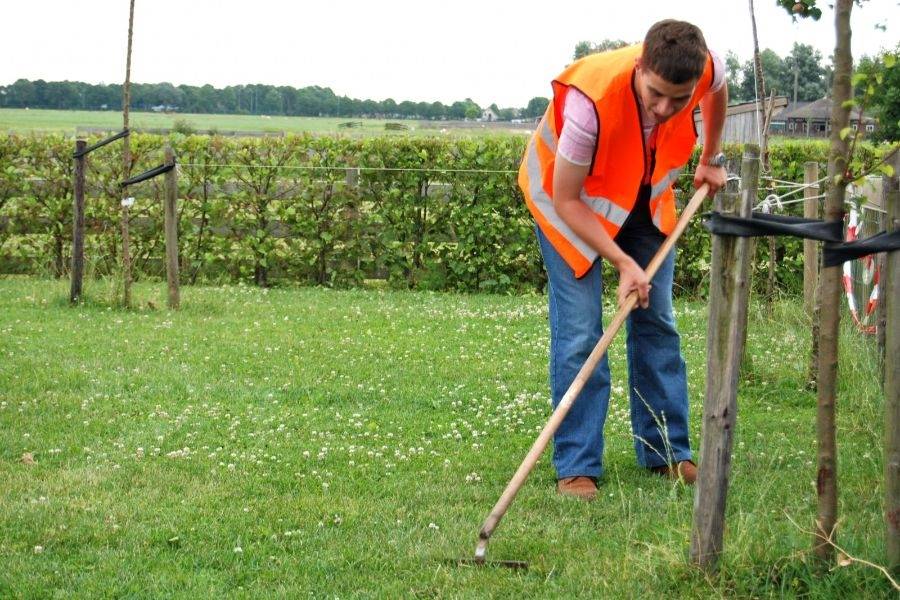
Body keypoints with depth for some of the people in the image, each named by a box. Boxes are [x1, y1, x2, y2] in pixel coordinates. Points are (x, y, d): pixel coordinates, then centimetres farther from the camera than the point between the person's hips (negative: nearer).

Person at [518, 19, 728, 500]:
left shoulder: (706, 69, -28)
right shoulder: (590, 101, -42)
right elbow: (566, 200, -30)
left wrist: (711, 160, 10)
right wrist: (623, 263, -32)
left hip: (646, 196, 5)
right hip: (571, 197, -5)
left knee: (657, 322, 6)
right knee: (578, 331, -12)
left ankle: (668, 453, 17)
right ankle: (576, 467, -5)